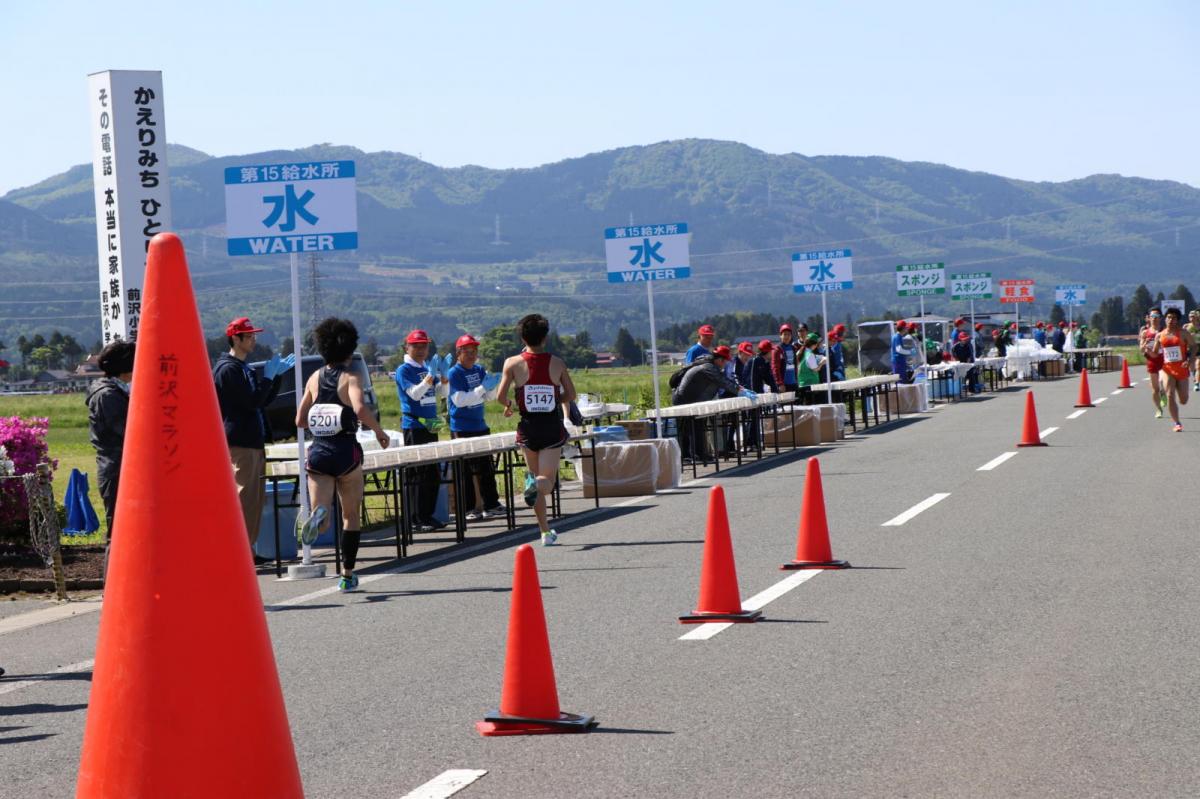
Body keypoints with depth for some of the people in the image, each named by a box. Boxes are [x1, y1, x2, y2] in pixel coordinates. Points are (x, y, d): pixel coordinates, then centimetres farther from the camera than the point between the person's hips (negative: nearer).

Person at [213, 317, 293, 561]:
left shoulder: (244, 369, 19)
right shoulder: (227, 369, -12)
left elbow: (265, 399, 21)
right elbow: (252, 401, -18)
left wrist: (279, 375, 11)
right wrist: (269, 375, -11)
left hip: (254, 442, 10)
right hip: (239, 443, -10)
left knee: (255, 497, 11)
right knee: (243, 497, -10)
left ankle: (247, 549, 16)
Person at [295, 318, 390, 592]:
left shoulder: (314, 378, 8)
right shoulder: (351, 378, -5)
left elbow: (300, 421, 11)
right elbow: (360, 409, -25)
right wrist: (379, 431, -10)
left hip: (318, 453, 3)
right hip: (346, 452, -3)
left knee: (321, 513, -2)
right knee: (351, 516, 14)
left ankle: (318, 517, -39)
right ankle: (347, 575, 16)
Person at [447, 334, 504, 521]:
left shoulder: (479, 370, 8)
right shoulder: (454, 373, -11)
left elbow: (490, 397, 12)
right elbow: (460, 400, -20)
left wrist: (492, 384, -9)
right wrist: (483, 387, -24)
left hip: (480, 426, 7)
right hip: (462, 429, -7)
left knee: (487, 468, 12)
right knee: (466, 470, -5)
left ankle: (491, 504, 20)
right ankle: (468, 509, -1)